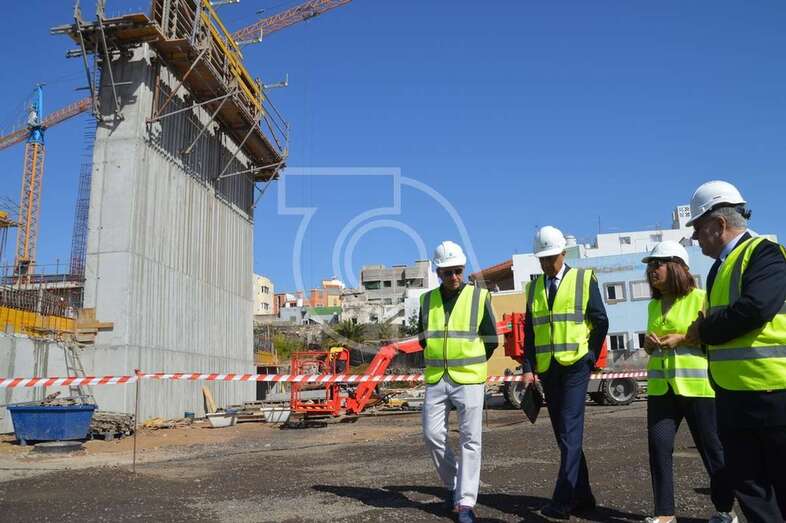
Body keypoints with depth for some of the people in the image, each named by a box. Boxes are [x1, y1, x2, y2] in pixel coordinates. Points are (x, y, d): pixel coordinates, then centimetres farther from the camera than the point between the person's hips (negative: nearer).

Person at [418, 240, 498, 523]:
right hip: (436, 379, 4)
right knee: (432, 435, 3)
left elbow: (491, 340, 4)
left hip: (469, 380, -3)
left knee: (470, 439, -2)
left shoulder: (479, 297, -3)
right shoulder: (428, 300, 6)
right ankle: (453, 483, 26)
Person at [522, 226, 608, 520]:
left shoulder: (583, 279, 0)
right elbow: (530, 330, 11)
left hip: (575, 364, -5)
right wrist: (528, 368, 3)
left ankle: (562, 501, -9)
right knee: (563, 433, 9)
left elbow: (601, 322, 2)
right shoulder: (533, 288, 11)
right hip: (547, 368, 5)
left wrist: (590, 358, -1)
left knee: (570, 430, -11)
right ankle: (582, 496, 19)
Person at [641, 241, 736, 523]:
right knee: (658, 446, 0)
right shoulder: (653, 305, 14)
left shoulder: (700, 298, -5)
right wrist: (649, 344, 0)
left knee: (711, 447, 6)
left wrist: (682, 339, -18)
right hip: (660, 386, 5)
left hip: (697, 385, -5)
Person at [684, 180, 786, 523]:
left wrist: (703, 331, -11)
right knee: (746, 483, 13)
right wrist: (703, 335, -3)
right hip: (731, 397, 8)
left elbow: (755, 308, -26)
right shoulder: (719, 268, 16)